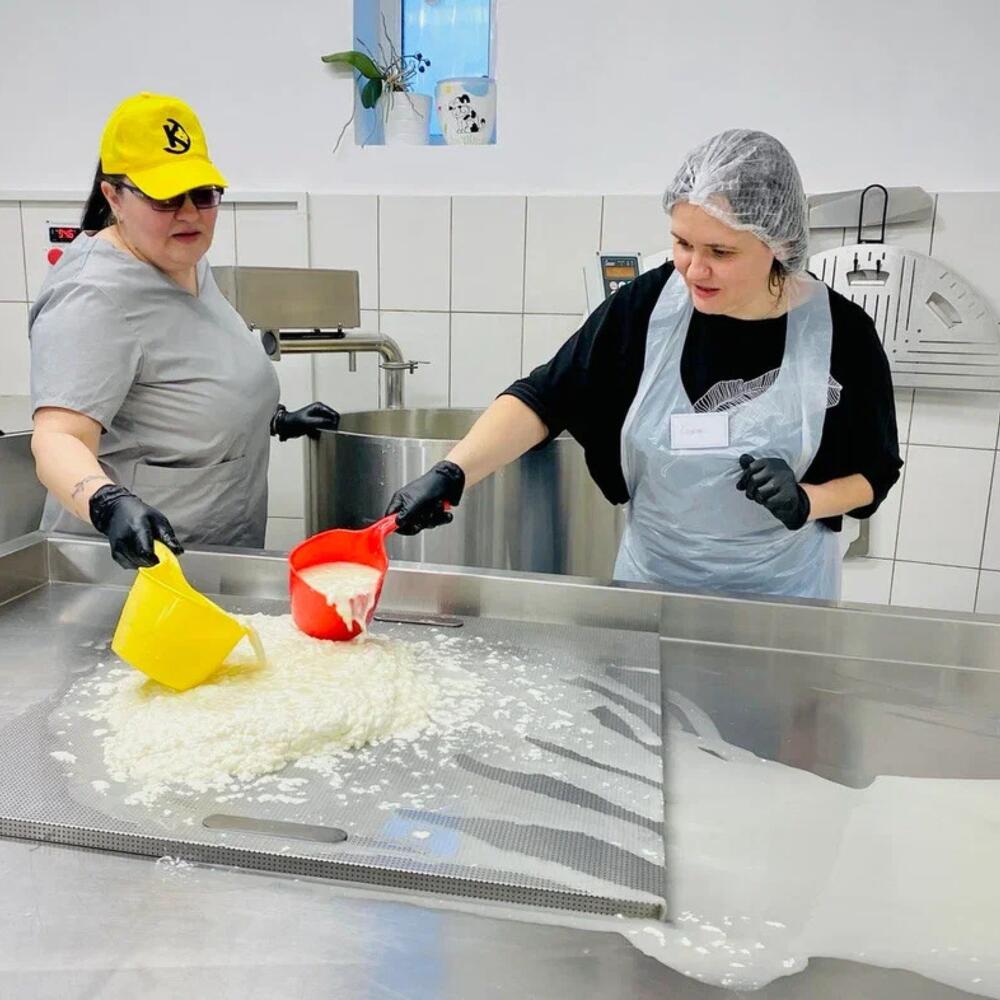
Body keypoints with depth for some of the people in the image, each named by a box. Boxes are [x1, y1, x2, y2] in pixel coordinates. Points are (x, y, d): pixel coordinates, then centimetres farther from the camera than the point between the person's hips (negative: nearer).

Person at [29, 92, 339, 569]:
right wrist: (111, 506, -46)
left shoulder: (188, 262, 6)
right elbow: (58, 439, -30)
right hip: (144, 556, -8)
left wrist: (275, 420, 19)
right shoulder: (94, 299, -22)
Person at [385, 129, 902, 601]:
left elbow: (874, 471, -2)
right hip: (648, 581, 2)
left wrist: (805, 501, -22)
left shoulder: (839, 332, -14)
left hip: (781, 596, -1)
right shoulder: (647, 306, -13)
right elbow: (544, 398, -14)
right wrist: (451, 473, -27)